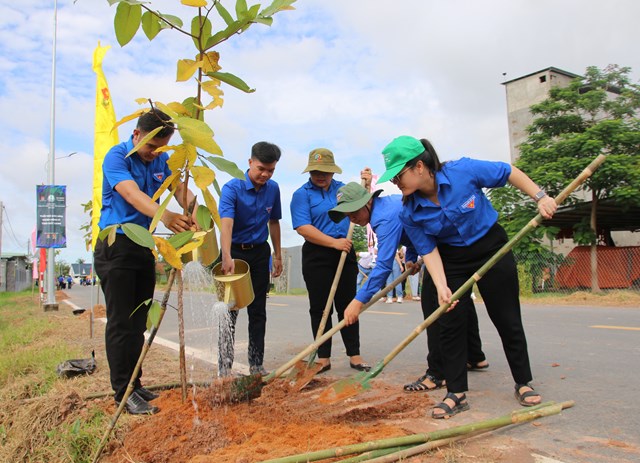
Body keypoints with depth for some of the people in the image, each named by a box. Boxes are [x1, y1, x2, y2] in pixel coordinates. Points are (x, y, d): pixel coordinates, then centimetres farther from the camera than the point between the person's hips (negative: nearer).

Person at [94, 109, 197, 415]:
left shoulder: (161, 160, 7)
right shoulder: (117, 157, -13)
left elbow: (180, 188, -6)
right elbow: (132, 194, -31)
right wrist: (164, 215, -49)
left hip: (144, 246, 7)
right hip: (116, 246, -7)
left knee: (138, 322, 12)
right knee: (121, 322, -5)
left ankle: (134, 385, 22)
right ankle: (123, 392, 2)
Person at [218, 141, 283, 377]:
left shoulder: (273, 189, 0)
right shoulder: (232, 188, -17)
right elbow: (226, 223, -31)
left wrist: (277, 255, 12)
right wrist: (227, 257, -45)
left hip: (260, 253, 4)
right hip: (235, 251, -4)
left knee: (258, 311, 9)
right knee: (230, 311, -2)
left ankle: (257, 364, 20)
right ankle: (224, 367, 7)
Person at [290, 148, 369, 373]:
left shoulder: (343, 189, 11)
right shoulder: (302, 194, -2)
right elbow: (303, 228, -14)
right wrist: (333, 242, -19)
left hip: (345, 254, 3)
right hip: (316, 256, -3)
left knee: (347, 305, 7)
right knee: (320, 308, 2)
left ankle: (354, 355, 14)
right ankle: (323, 357, 12)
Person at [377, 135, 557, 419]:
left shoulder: (463, 171, -24)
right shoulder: (410, 214, -16)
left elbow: (509, 173, -10)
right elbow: (429, 251, -14)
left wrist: (540, 197, -12)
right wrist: (441, 286, -27)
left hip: (492, 250, -2)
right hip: (451, 260, 2)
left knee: (507, 320, 6)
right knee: (450, 325, -3)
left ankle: (523, 383, 26)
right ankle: (456, 393, 9)